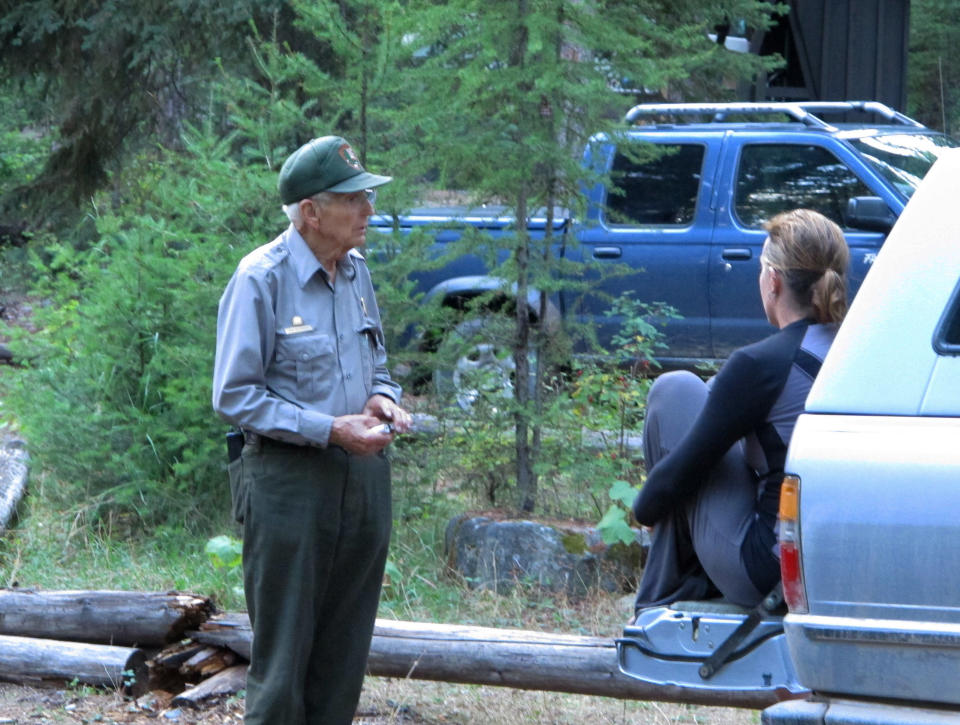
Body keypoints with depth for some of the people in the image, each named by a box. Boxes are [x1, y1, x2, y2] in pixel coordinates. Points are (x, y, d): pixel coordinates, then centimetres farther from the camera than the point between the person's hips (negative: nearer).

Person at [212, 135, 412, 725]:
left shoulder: (357, 271, 9)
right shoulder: (261, 278, -12)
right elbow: (235, 396, -12)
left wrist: (383, 400, 0)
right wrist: (329, 429, -18)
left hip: (364, 473, 7)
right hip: (288, 481, -7)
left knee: (344, 654, 11)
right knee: (283, 654, -2)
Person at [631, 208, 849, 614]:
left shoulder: (761, 365, -17)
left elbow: (682, 469, -8)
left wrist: (644, 508, 14)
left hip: (766, 572, -7)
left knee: (676, 390, 8)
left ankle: (663, 595, 15)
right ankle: (697, 579, 24)